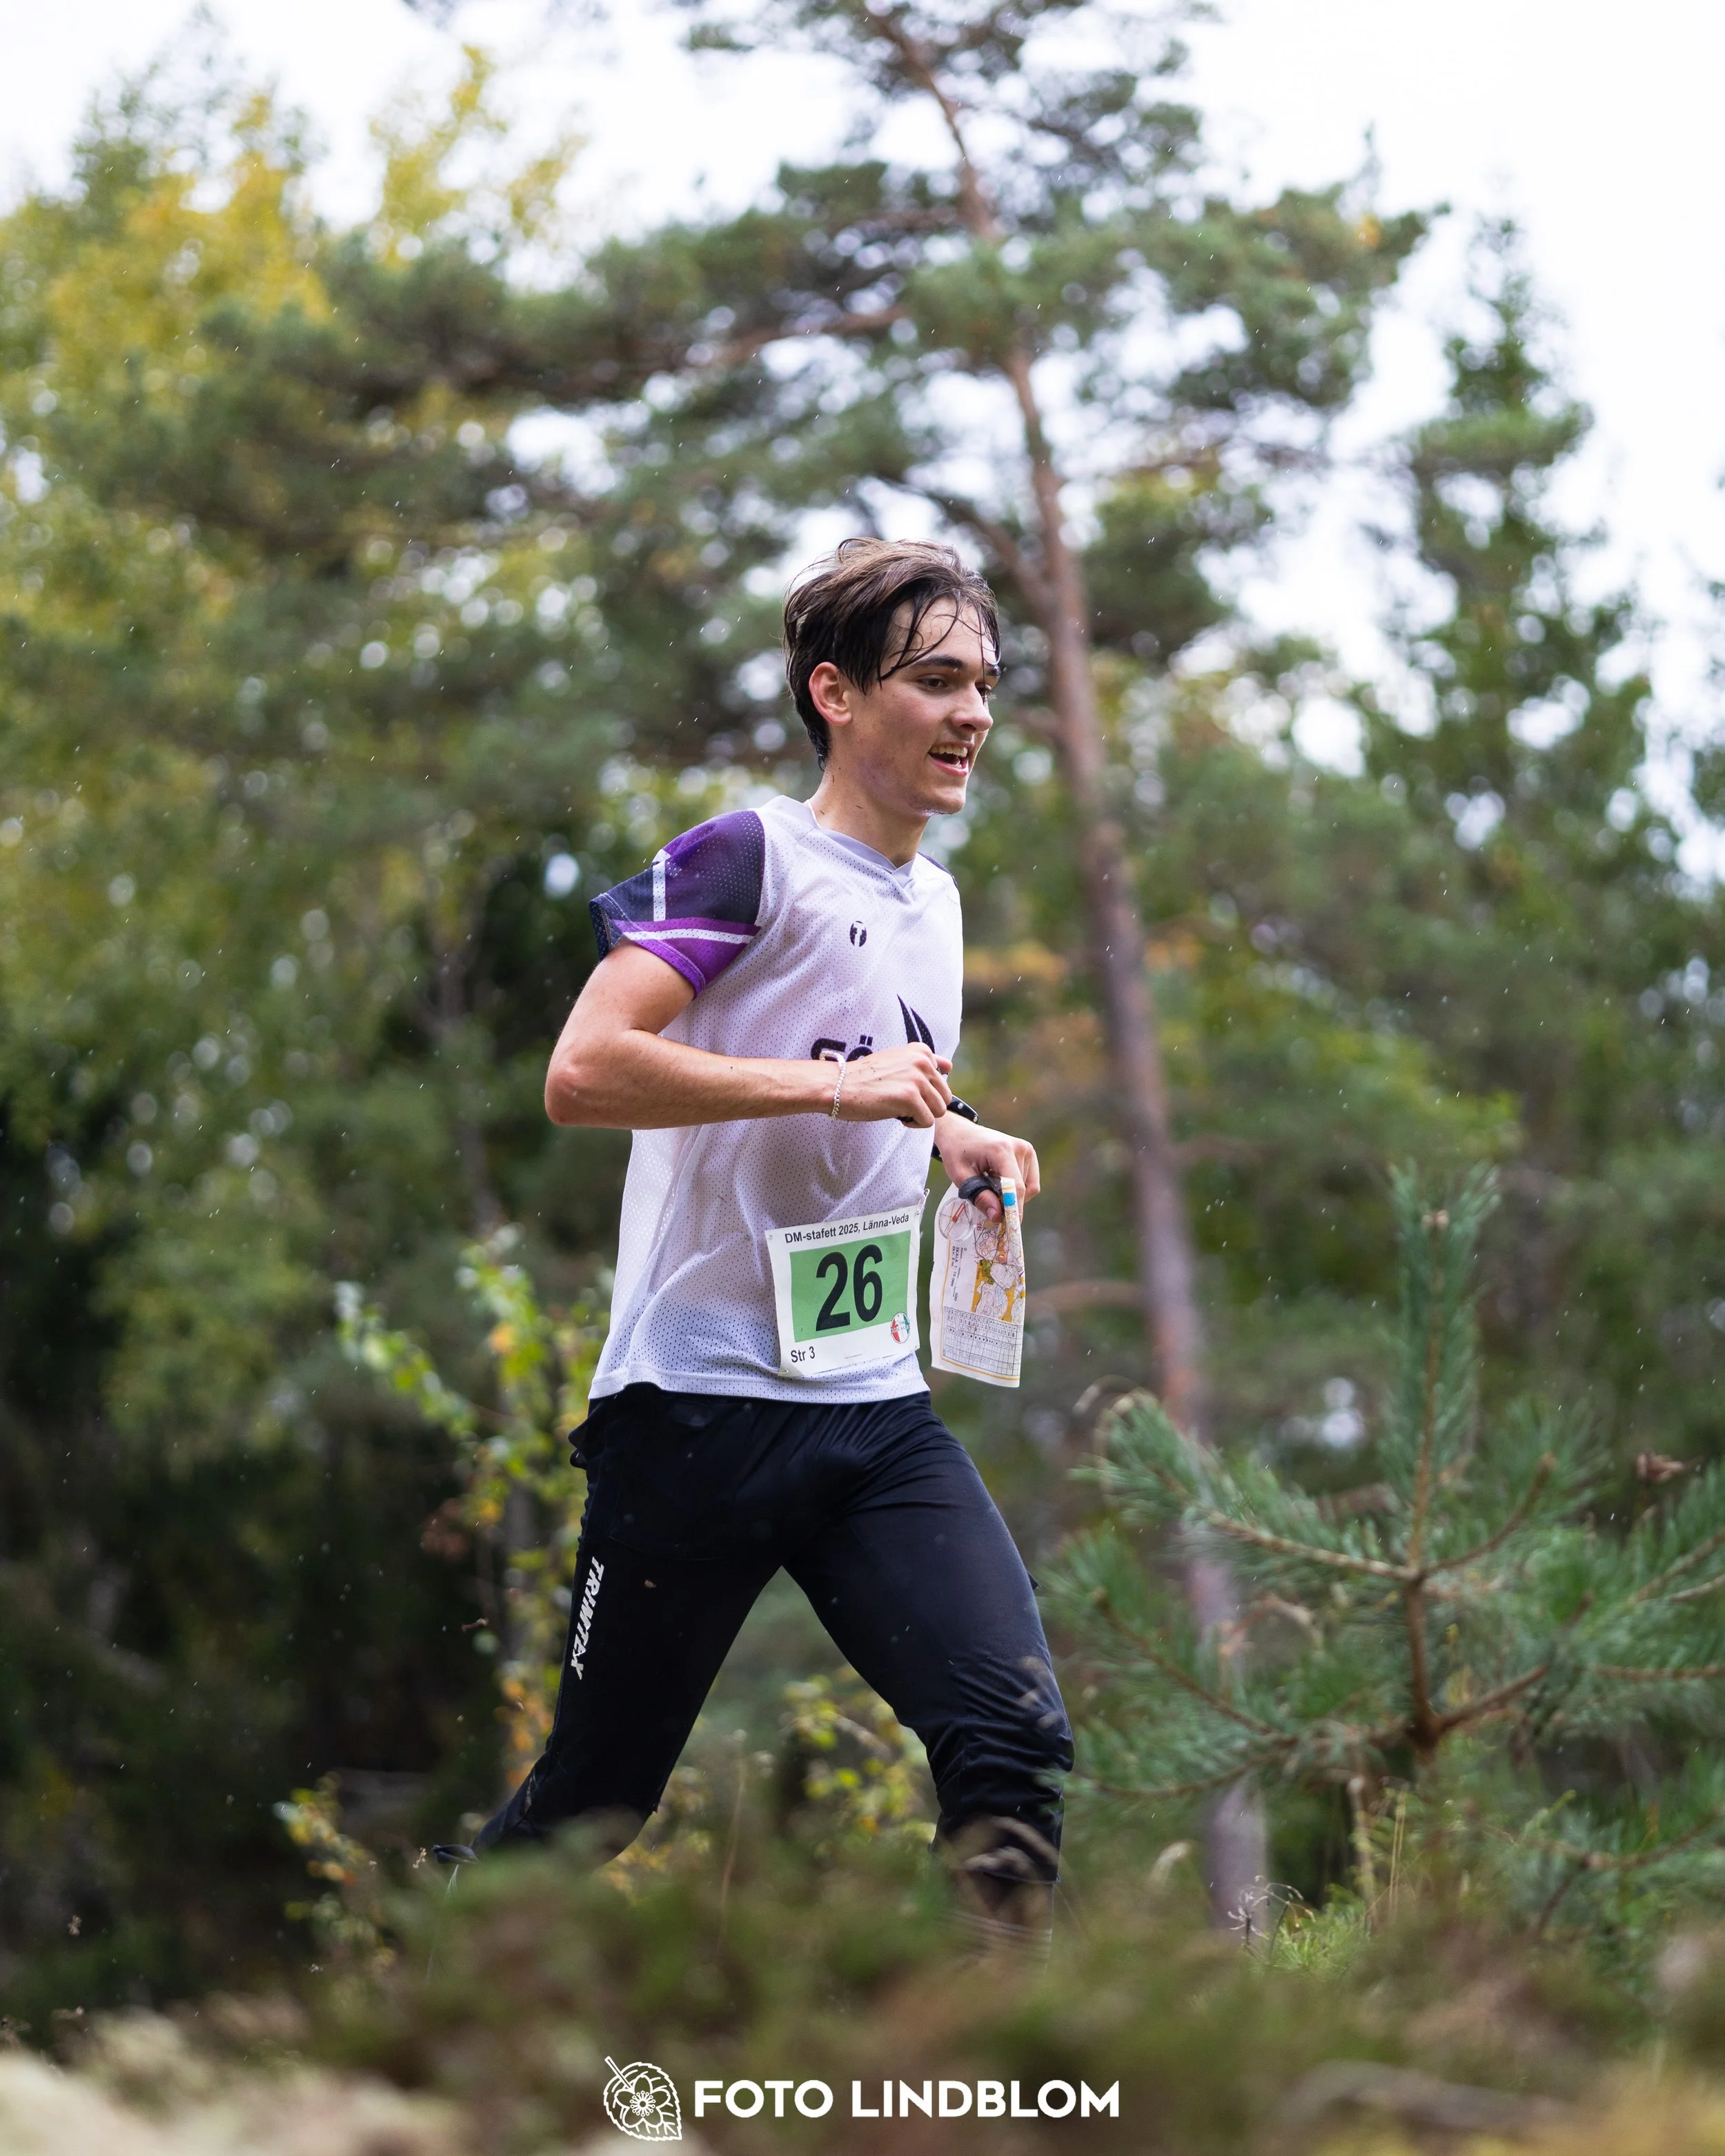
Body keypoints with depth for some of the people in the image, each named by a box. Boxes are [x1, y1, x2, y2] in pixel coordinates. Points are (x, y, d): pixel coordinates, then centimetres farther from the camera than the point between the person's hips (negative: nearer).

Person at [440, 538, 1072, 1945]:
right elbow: (582, 1074, -20)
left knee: (1016, 1736, -15)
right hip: (702, 1399, -6)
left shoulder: (934, 899, 18)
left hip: (878, 1408, 7)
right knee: (587, 1813, 3)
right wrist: (837, 1085, -21)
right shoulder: (749, 856, -7)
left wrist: (945, 1132, 15)